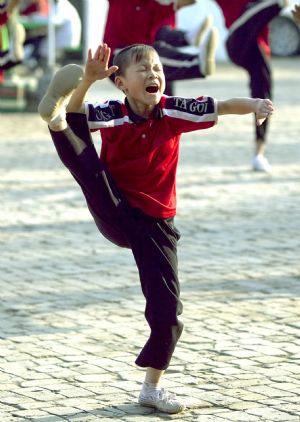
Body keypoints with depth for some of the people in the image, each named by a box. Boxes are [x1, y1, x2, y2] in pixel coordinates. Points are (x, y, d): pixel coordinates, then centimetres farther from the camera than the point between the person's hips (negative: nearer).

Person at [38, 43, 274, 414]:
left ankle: (152, 388, 15)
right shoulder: (112, 115, -12)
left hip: (155, 223, 2)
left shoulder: (174, 112, -4)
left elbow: (222, 107, -3)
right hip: (115, 214, -2)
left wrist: (254, 105, -24)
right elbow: (75, 112, -30)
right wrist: (87, 79, -49)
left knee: (167, 310, -1)